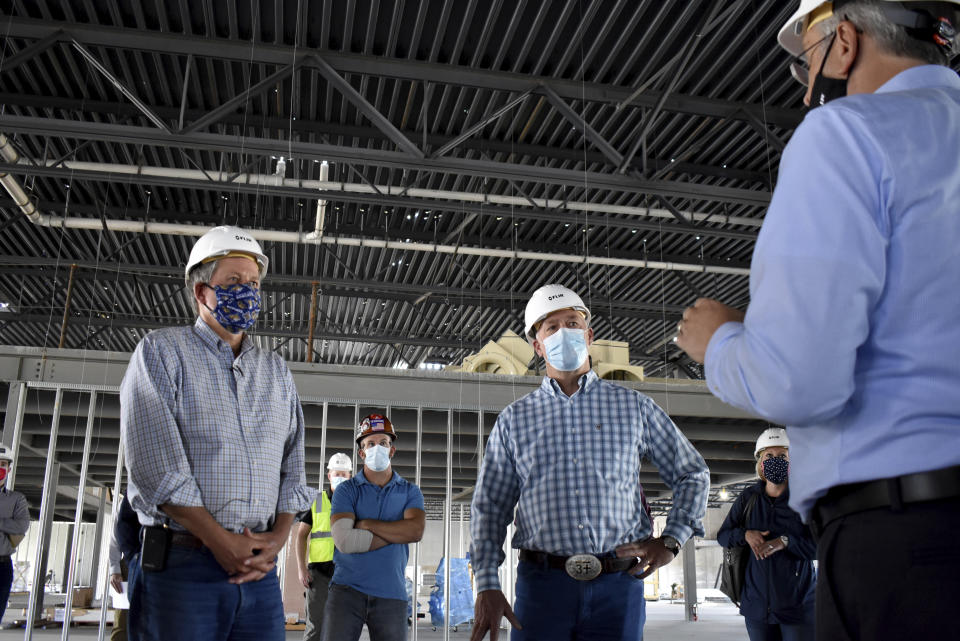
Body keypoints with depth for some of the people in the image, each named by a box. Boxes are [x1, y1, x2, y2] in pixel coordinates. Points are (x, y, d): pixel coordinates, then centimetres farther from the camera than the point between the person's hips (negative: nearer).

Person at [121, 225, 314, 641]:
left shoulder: (277, 371, 17)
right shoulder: (161, 351, 2)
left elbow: (292, 462, 12)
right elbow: (154, 463, -9)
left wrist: (279, 536, -5)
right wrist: (220, 540, -13)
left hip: (260, 572, 4)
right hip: (182, 564, -4)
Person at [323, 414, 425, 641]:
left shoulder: (410, 492, 8)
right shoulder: (346, 490, 3)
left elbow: (416, 531, -11)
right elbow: (344, 541, -12)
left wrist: (366, 524, -8)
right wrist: (397, 533, -8)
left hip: (391, 594, 2)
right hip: (347, 590, -1)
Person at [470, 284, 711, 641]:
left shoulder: (633, 407, 9)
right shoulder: (514, 420, 9)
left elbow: (692, 474, 16)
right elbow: (489, 508, 8)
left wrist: (670, 542, 4)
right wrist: (487, 586, -2)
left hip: (619, 585, 1)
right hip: (542, 585, 0)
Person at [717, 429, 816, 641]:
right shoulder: (748, 498, 7)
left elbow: (821, 546, -9)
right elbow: (722, 535, 11)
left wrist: (785, 541, -22)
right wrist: (745, 534, -9)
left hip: (798, 605, -3)